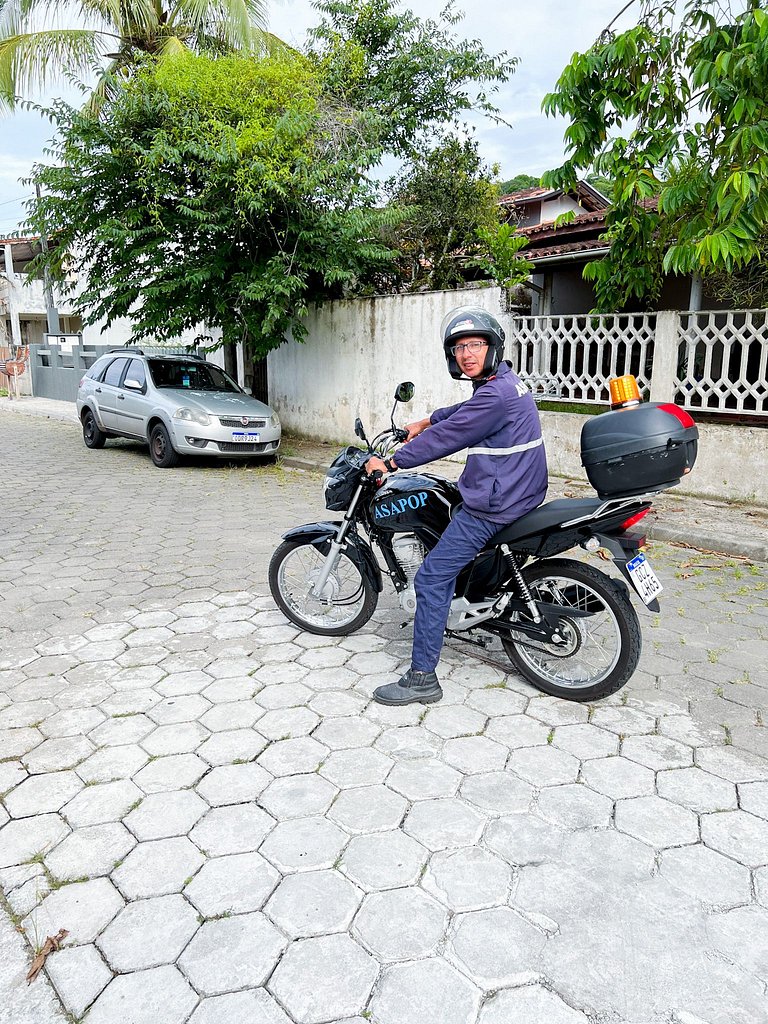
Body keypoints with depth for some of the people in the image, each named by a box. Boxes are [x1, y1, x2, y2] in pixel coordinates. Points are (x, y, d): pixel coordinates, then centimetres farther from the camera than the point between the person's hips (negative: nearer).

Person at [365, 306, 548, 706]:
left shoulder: (496, 395, -22)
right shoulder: (504, 381, 10)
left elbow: (446, 437, -19)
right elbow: (465, 410, 29)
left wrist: (389, 464, -11)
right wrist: (426, 421, 30)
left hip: (493, 504, -11)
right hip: (514, 490, 11)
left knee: (431, 580, -10)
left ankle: (422, 679, -6)